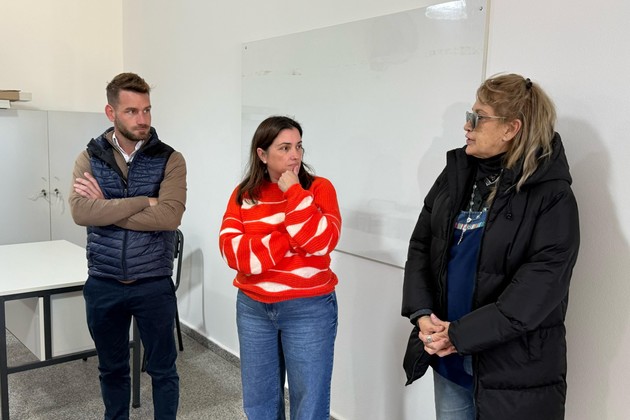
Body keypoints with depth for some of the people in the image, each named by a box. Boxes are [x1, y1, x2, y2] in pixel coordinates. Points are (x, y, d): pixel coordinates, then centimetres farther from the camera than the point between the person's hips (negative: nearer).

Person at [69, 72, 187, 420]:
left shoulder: (170, 159, -6)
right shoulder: (89, 158, 0)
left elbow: (169, 216, -21)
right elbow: (80, 212, -17)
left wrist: (105, 207, -16)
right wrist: (145, 201, -21)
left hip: (154, 285, -2)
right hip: (103, 285, 2)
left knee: (162, 369, 12)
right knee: (112, 369, 19)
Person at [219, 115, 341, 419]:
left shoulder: (318, 188, -6)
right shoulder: (244, 194, 2)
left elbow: (322, 241, -20)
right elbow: (231, 250, -10)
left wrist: (294, 192, -20)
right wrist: (287, 240, -18)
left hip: (309, 309, -3)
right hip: (253, 308, 3)